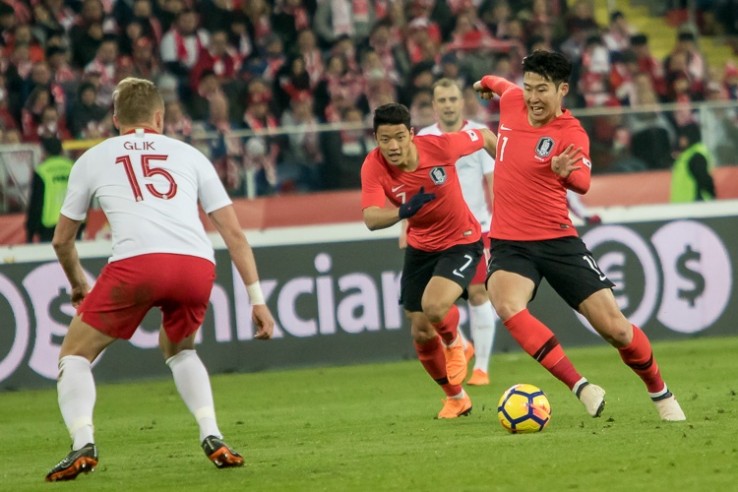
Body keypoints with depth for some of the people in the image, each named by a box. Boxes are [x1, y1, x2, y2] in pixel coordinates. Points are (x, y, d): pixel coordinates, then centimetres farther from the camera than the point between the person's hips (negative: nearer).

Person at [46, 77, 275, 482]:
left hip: (136, 263, -3)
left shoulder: (93, 159, 24)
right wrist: (257, 298, 22)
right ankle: (213, 440, 13)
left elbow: (62, 240, 32)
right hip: (197, 266, 3)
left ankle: (82, 444, -7)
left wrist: (77, 284, 50)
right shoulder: (188, 155, 26)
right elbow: (233, 232, 21)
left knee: (75, 354, 16)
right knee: (179, 349, 32)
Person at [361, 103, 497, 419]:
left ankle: (454, 344, 9)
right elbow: (371, 218, -34)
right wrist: (403, 211, -53)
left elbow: (485, 138, -6)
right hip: (420, 248, 4)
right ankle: (456, 398, 29)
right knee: (421, 332, 5)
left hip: (461, 242, -4)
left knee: (434, 307, -28)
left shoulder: (439, 146, -25)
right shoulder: (373, 167, -21)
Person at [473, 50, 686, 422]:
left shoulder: (570, 134, -12)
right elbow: (500, 85, 28)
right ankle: (580, 387, -27)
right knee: (507, 306, -30)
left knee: (614, 327, -6)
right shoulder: (512, 101, 3)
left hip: (558, 242, -3)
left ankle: (660, 393, 23)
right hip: (509, 244, 3)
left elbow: (583, 182, -30)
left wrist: (567, 172, -52)